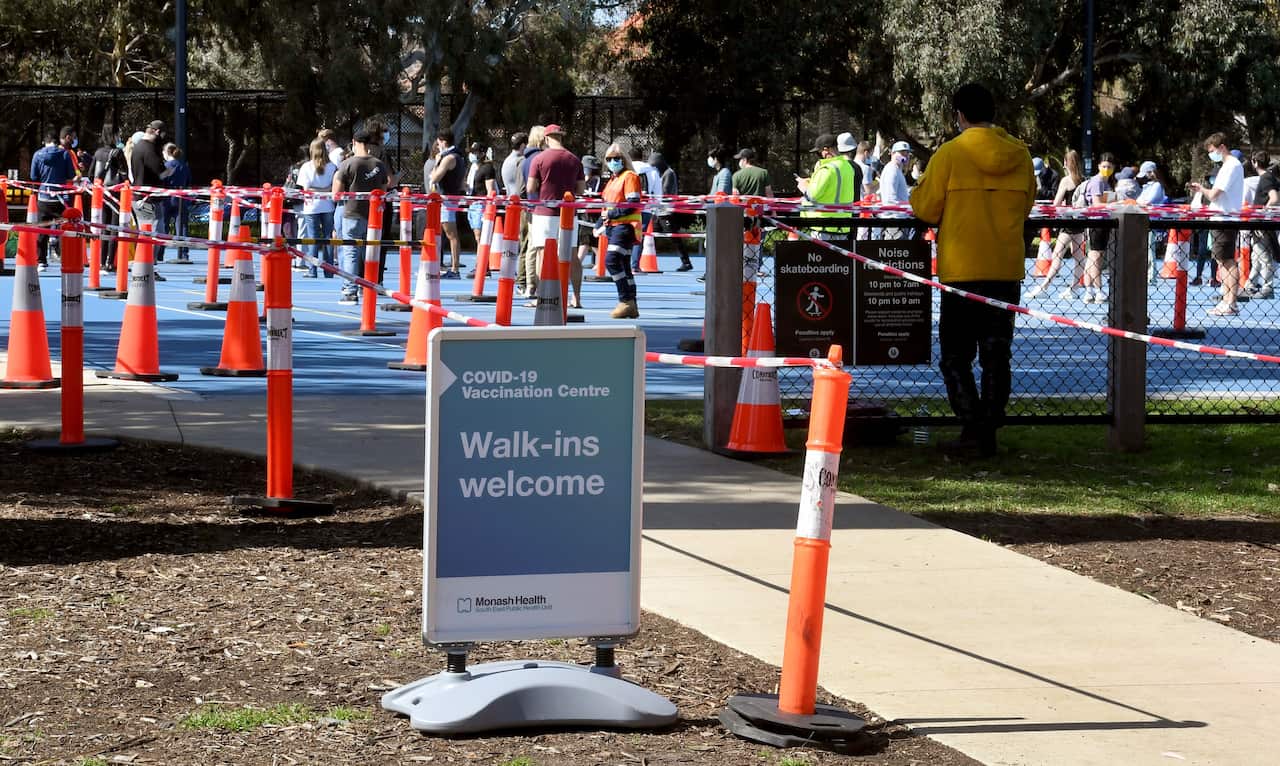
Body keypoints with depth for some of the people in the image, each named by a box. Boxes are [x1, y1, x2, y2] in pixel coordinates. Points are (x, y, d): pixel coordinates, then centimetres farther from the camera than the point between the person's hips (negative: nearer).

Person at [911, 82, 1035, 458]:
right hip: (1007, 269, 4)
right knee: (996, 355, 10)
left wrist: (921, 188, 14)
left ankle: (972, 430, -7)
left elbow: (926, 208, -5)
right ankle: (989, 432, 9)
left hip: (962, 269, -4)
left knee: (955, 355, 3)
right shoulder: (1019, 155, 4)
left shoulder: (951, 153, -9)